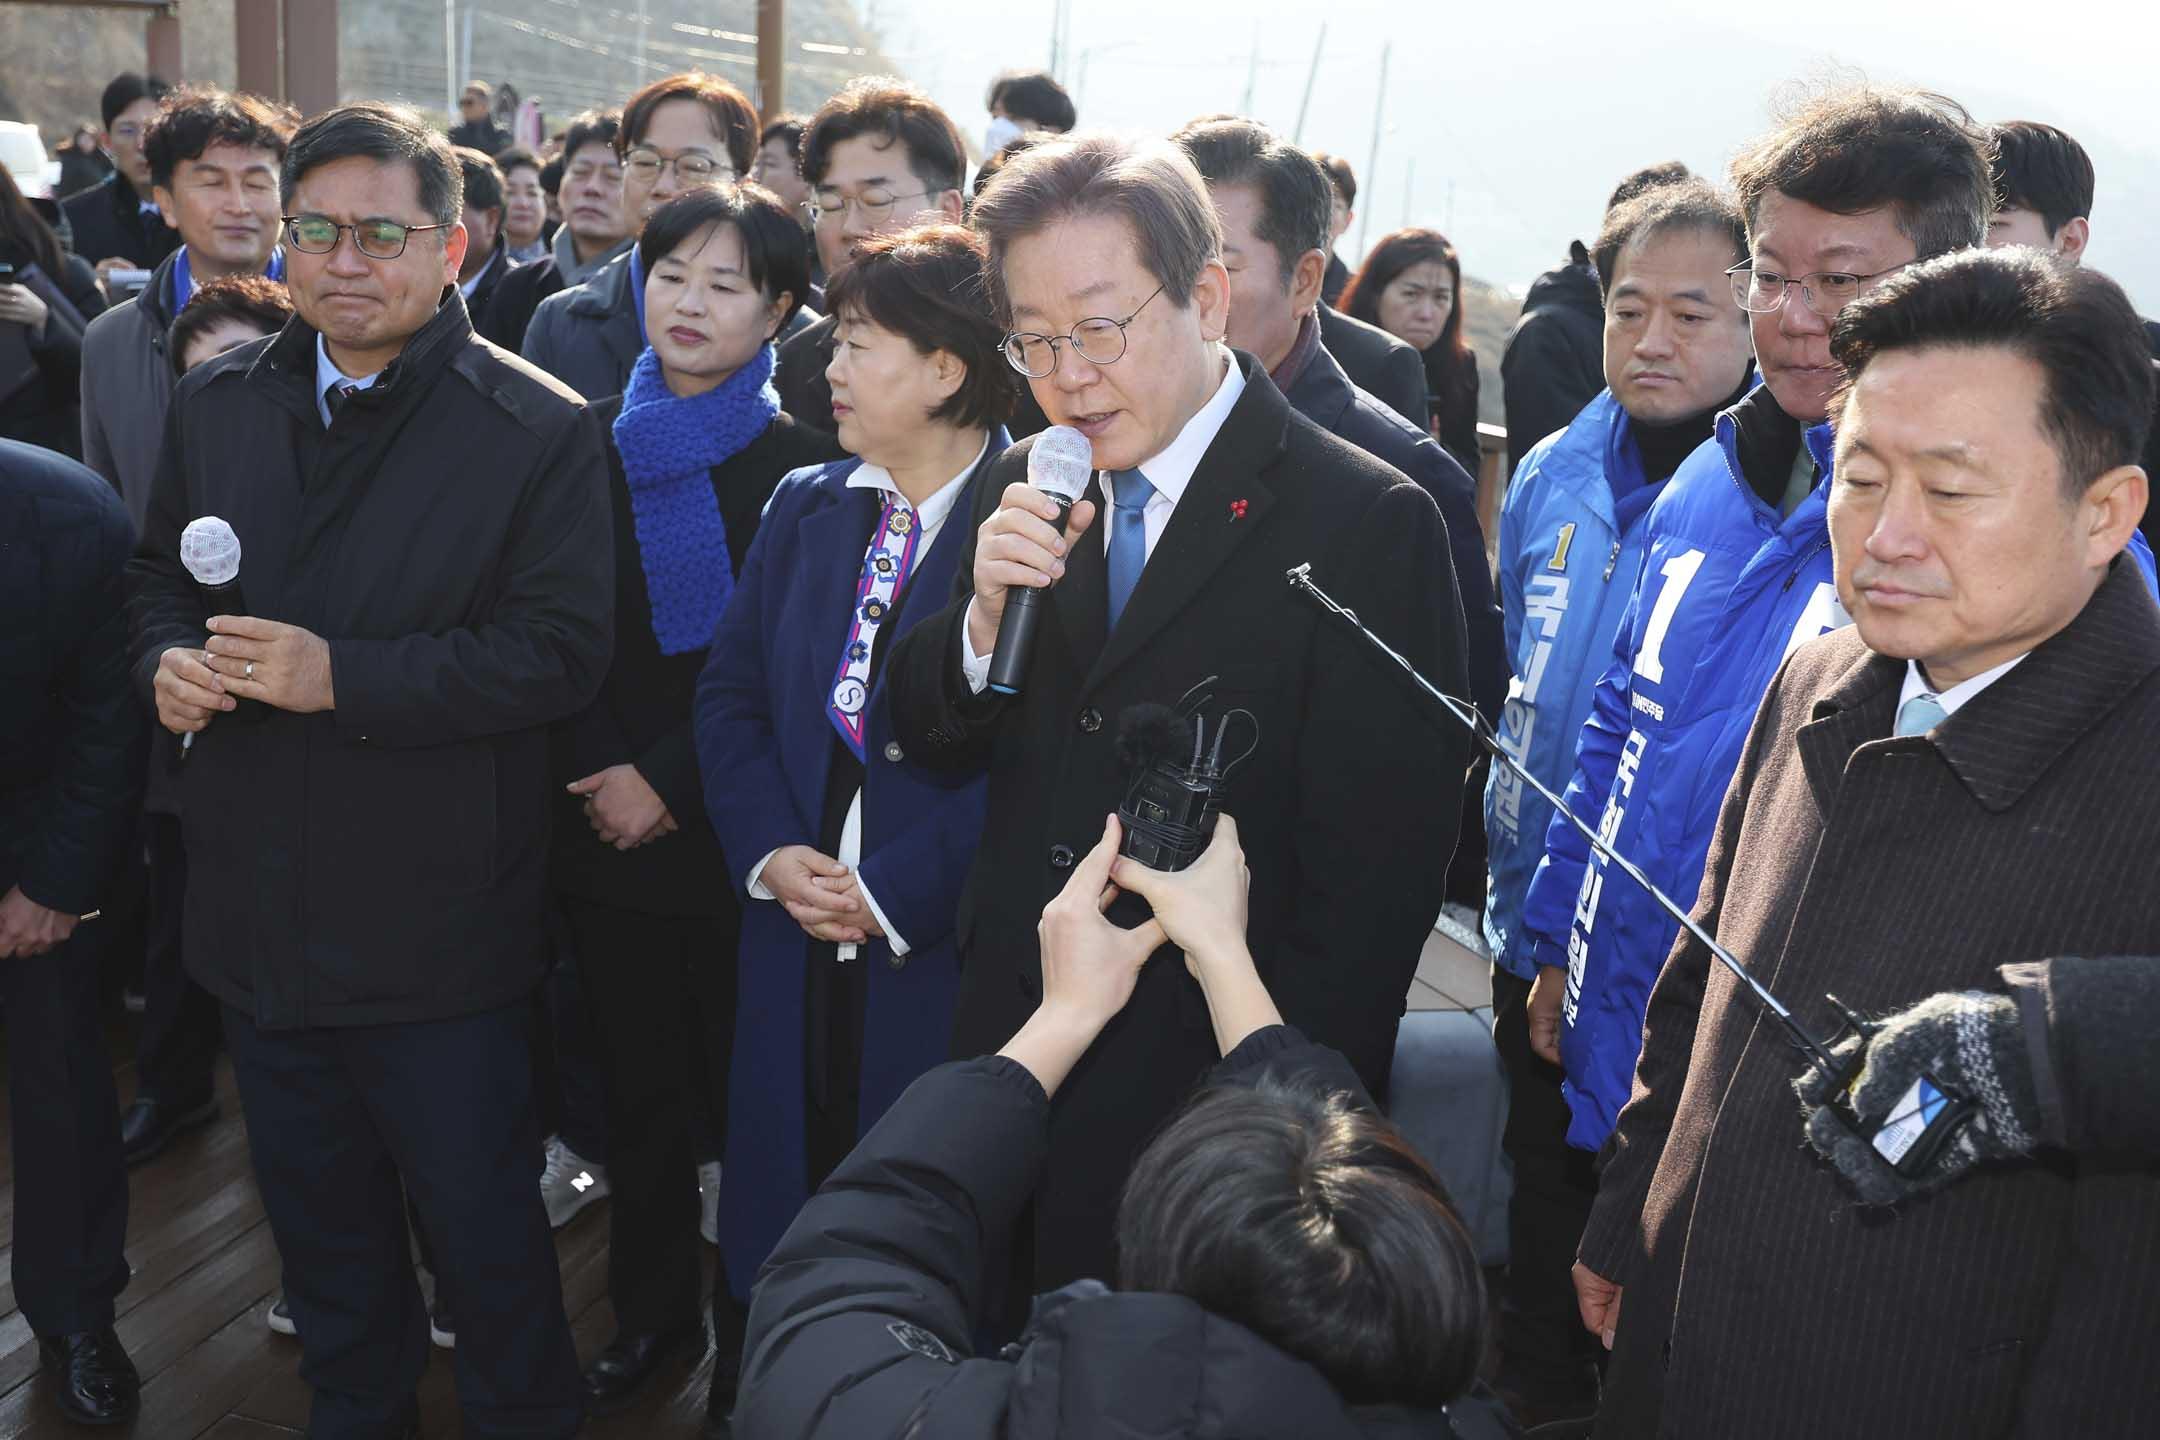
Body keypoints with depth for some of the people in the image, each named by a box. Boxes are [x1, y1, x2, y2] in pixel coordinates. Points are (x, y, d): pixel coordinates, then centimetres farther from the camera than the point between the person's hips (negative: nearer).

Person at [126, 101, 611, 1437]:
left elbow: (562, 652, -18)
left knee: (484, 1224, 9)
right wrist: (169, 657, -5)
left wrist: (343, 675, -24)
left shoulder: (538, 430, -12)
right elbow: (160, 567, 18)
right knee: (315, 1210, 23)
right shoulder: (216, 403, 6)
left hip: (439, 925, -5)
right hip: (261, 910, 6)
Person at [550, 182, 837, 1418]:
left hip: (732, 834, -4)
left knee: (745, 1086, 4)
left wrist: (668, 785, -12)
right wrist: (601, 774, -3)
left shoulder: (799, 461, -6)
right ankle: (652, 1308, 30)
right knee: (639, 1082, 14)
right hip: (604, 826, 4)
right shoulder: (594, 443, 6)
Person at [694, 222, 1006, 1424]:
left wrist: (894, 889, -17)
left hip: (946, 952, -5)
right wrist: (771, 853, -6)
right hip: (797, 936, 6)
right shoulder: (807, 507, 8)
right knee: (775, 1211, 17)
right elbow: (731, 694, 9)